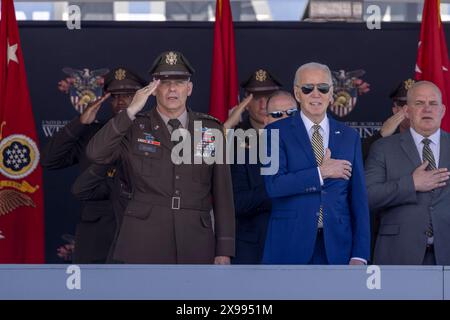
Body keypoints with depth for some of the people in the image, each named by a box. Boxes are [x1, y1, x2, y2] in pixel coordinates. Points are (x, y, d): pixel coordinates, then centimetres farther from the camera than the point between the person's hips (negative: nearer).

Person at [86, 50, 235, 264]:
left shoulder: (211, 129, 9)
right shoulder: (134, 127, 6)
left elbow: (222, 194, 8)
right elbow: (96, 154, -12)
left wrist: (224, 251, 4)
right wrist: (131, 111, -15)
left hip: (195, 247, 2)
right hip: (144, 245, -2)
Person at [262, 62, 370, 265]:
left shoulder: (349, 137, 12)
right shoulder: (277, 132, 3)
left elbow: (358, 197, 9)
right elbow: (274, 185, -10)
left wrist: (359, 256, 1)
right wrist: (321, 173, -11)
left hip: (336, 247, 2)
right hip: (289, 247, -2)